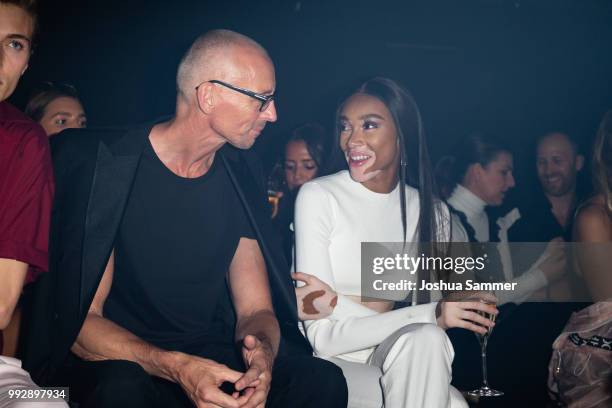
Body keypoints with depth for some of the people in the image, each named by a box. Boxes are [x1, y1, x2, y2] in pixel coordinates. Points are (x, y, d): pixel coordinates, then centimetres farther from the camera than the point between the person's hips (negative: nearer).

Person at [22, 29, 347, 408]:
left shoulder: (241, 176, 3)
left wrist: (262, 353, -23)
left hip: (211, 351, 5)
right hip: (121, 358, -4)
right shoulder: (104, 166, -12)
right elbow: (81, 320, -14)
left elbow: (256, 309, 2)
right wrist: (176, 367, -32)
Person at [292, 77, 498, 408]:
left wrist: (336, 305, -22)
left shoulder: (431, 212, 2)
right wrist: (433, 315, -25)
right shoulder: (318, 196, -10)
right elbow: (323, 337, -15)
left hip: (402, 358, 3)